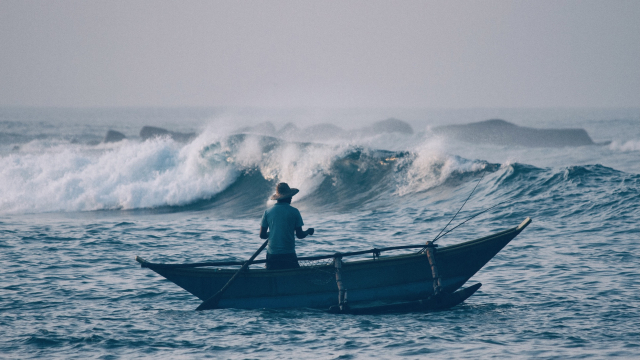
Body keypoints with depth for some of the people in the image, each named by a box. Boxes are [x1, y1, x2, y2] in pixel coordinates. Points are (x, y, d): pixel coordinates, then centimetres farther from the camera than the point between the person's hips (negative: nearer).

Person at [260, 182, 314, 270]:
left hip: (272, 254, 2)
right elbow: (300, 235, 0)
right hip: (288, 254, -2)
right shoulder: (294, 212, -3)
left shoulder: (267, 212, 3)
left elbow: (262, 235, 5)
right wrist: (308, 231, 21)